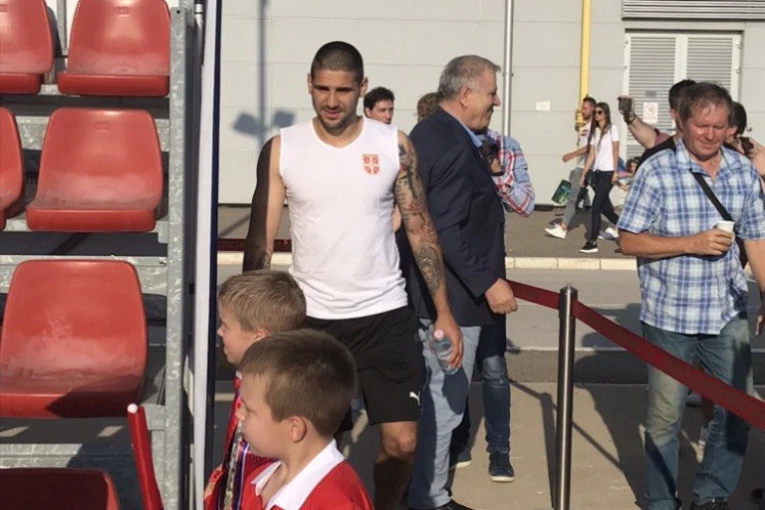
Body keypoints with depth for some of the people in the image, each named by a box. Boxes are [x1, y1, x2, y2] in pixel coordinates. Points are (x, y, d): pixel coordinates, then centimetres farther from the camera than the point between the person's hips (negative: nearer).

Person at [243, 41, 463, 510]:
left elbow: (420, 229, 1)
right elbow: (261, 238, -1)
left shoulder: (394, 145, -3)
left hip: (385, 314, 0)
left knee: (403, 441, -2)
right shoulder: (282, 150, -4)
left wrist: (444, 311, -3)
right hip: (312, 318, 0)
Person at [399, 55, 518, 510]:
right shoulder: (454, 145, -21)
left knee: (437, 396, 19)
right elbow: (446, 229, -27)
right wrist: (488, 282, -24)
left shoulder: (428, 133, 11)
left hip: (429, 289, 11)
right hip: (453, 295, -11)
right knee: (445, 402, 0)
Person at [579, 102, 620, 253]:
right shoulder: (596, 131, 14)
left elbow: (615, 152, -7)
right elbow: (591, 155, 12)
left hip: (607, 172, -7)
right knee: (604, 206, 11)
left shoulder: (612, 129, -4)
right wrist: (584, 174, 9)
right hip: (597, 172, 7)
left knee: (596, 206, -11)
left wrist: (615, 172, -13)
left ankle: (593, 242, -10)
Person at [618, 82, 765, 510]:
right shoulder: (657, 170, -10)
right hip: (670, 315, -4)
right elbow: (629, 241, -10)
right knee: (666, 416, 7)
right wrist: (692, 243, -20)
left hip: (728, 314, 4)